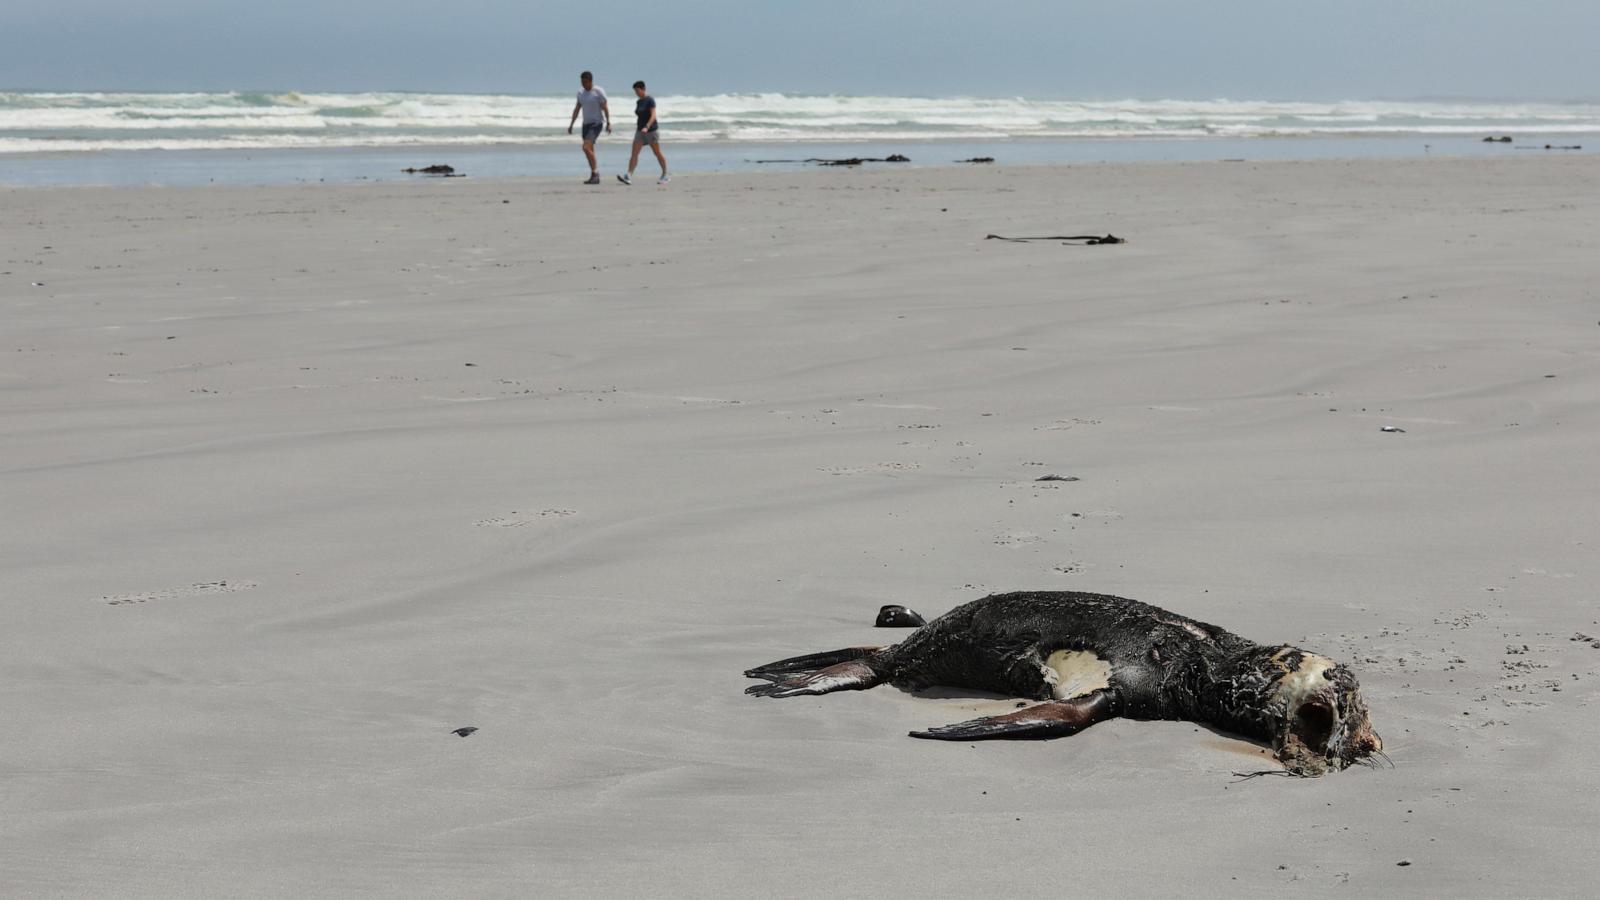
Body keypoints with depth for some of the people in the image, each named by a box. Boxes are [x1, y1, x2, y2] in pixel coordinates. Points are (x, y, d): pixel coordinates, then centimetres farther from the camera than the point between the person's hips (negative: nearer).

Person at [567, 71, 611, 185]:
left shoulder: (598, 92, -9)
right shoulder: (581, 93, 11)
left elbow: (605, 107, -12)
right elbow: (577, 109, 16)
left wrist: (608, 123, -18)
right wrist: (571, 124, 14)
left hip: (596, 124, -8)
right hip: (586, 124, 8)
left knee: (586, 147, -21)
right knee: (589, 151, 8)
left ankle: (595, 173, -15)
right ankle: (594, 176, 14)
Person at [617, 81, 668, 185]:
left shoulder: (650, 100, -12)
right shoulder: (638, 102, 11)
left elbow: (653, 116, -22)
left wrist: (647, 127, -34)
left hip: (652, 130, -7)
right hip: (640, 131, 7)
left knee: (657, 153, 4)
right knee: (634, 153, -8)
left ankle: (665, 176, 18)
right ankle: (628, 177, -19)